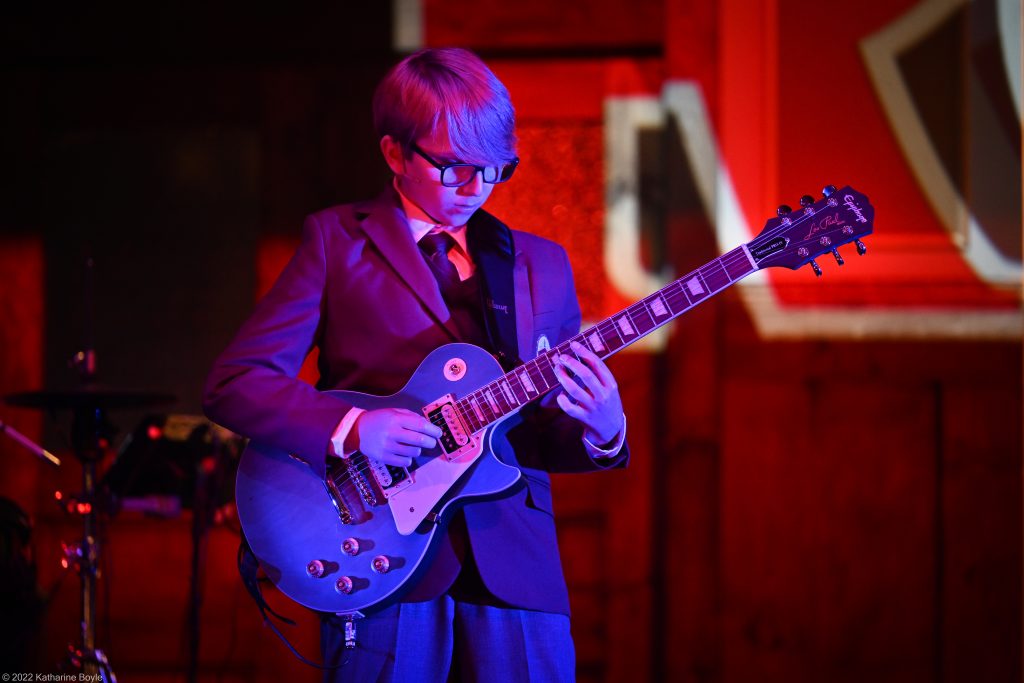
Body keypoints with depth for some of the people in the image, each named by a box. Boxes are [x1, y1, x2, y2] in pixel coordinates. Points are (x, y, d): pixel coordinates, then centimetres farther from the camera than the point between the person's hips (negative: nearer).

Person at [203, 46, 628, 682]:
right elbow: (234, 382, -2)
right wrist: (350, 429, -16)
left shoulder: (540, 264, 17)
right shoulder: (338, 240, 6)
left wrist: (600, 432, -7)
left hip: (515, 567, 3)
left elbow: (551, 437, 16)